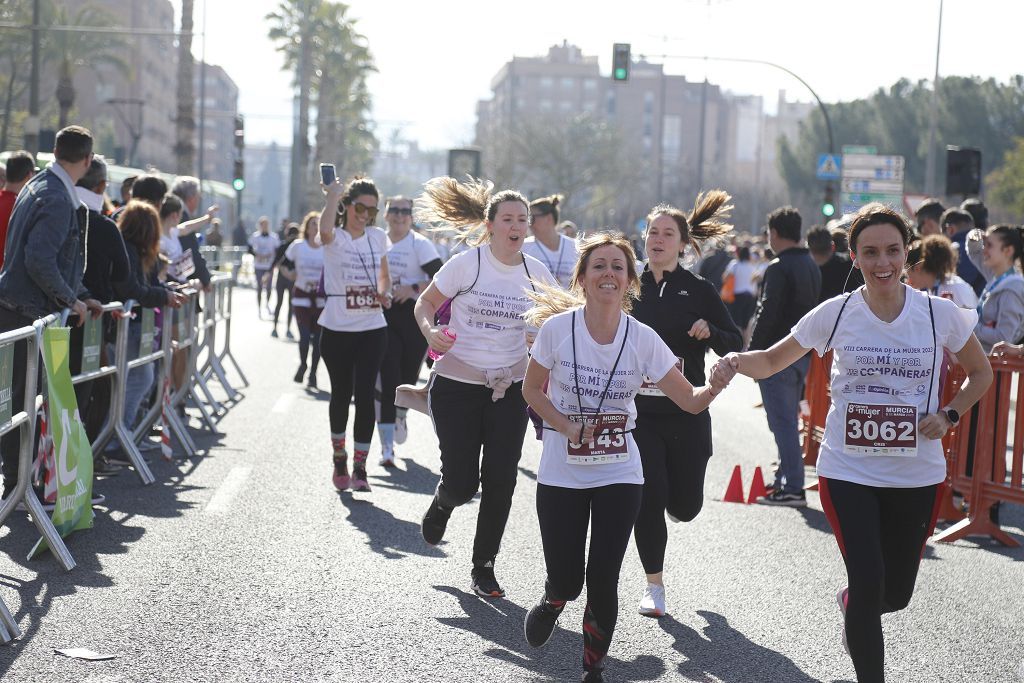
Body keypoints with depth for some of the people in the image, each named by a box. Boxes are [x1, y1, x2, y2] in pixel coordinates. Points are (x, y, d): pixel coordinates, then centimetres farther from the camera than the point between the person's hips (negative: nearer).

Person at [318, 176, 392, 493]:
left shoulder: (378, 237, 7)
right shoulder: (335, 238, -6)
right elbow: (325, 228, -32)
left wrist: (384, 292, 0)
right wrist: (333, 194, -22)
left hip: (372, 329, 2)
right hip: (337, 329, -2)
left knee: (365, 395, -6)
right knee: (341, 394, 10)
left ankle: (359, 467, 0)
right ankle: (339, 456, 30)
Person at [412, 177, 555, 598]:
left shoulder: (535, 272, 2)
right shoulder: (466, 264, -9)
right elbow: (425, 302, 0)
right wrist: (430, 330, -21)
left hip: (509, 389, 3)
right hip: (457, 385, -3)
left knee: (501, 481, -2)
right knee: (463, 482, -5)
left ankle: (483, 568, 15)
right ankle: (442, 503, 34)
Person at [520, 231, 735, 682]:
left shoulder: (642, 338, -9)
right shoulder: (557, 328, -12)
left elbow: (690, 400, -8)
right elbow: (532, 389, 2)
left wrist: (716, 386, -31)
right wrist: (567, 427, -14)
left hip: (619, 475, 1)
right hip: (562, 472, 0)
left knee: (603, 581, -4)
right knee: (566, 581, 0)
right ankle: (552, 602, 39)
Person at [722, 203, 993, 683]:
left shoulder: (941, 314, -5)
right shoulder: (836, 314, -5)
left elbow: (980, 373, 11)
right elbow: (772, 361, 4)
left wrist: (948, 416, -6)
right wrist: (739, 361, -18)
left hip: (917, 476, 1)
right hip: (848, 471, -1)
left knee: (896, 593, 12)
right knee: (868, 581, -13)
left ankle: (851, 604, 47)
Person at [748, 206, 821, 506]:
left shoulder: (778, 268, -15)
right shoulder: (811, 266, 14)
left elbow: (767, 315, -18)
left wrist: (753, 352, -12)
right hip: (802, 353, 9)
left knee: (782, 422, -7)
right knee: (788, 420, 18)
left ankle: (792, 489, -9)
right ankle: (786, 479, 25)